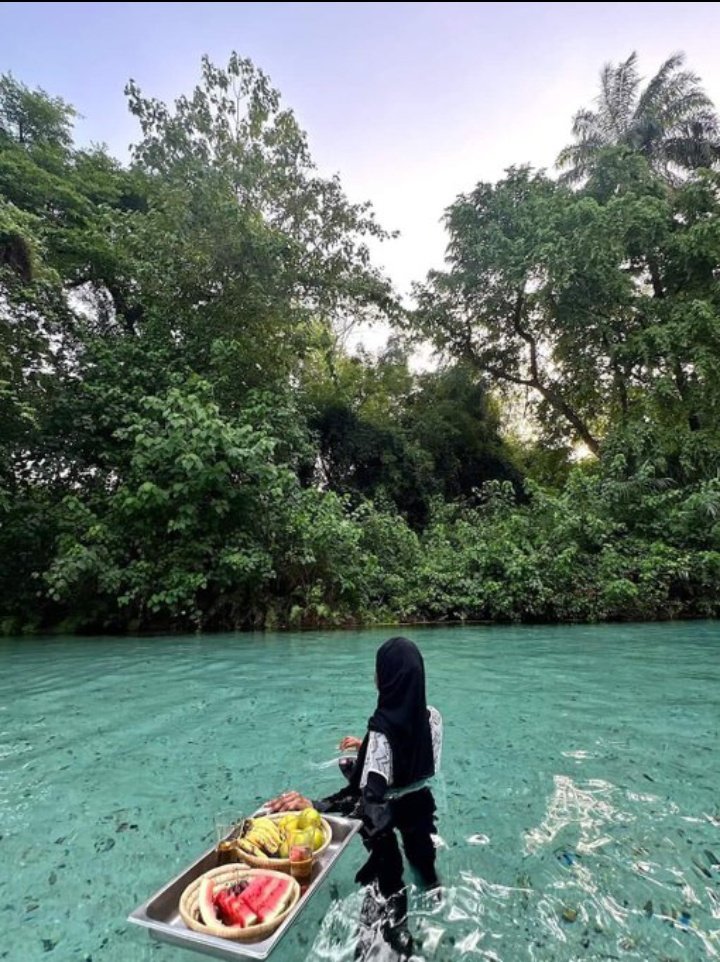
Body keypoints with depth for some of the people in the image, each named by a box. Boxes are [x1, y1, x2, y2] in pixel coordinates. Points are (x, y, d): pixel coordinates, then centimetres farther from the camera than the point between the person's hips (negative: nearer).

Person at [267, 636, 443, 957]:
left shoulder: (382, 726, -33)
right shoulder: (432, 717, -16)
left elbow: (371, 798, -38)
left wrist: (312, 805, -46)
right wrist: (367, 746, 12)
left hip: (389, 817, -6)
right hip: (420, 809, 6)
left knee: (387, 884, 20)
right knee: (424, 869, 32)